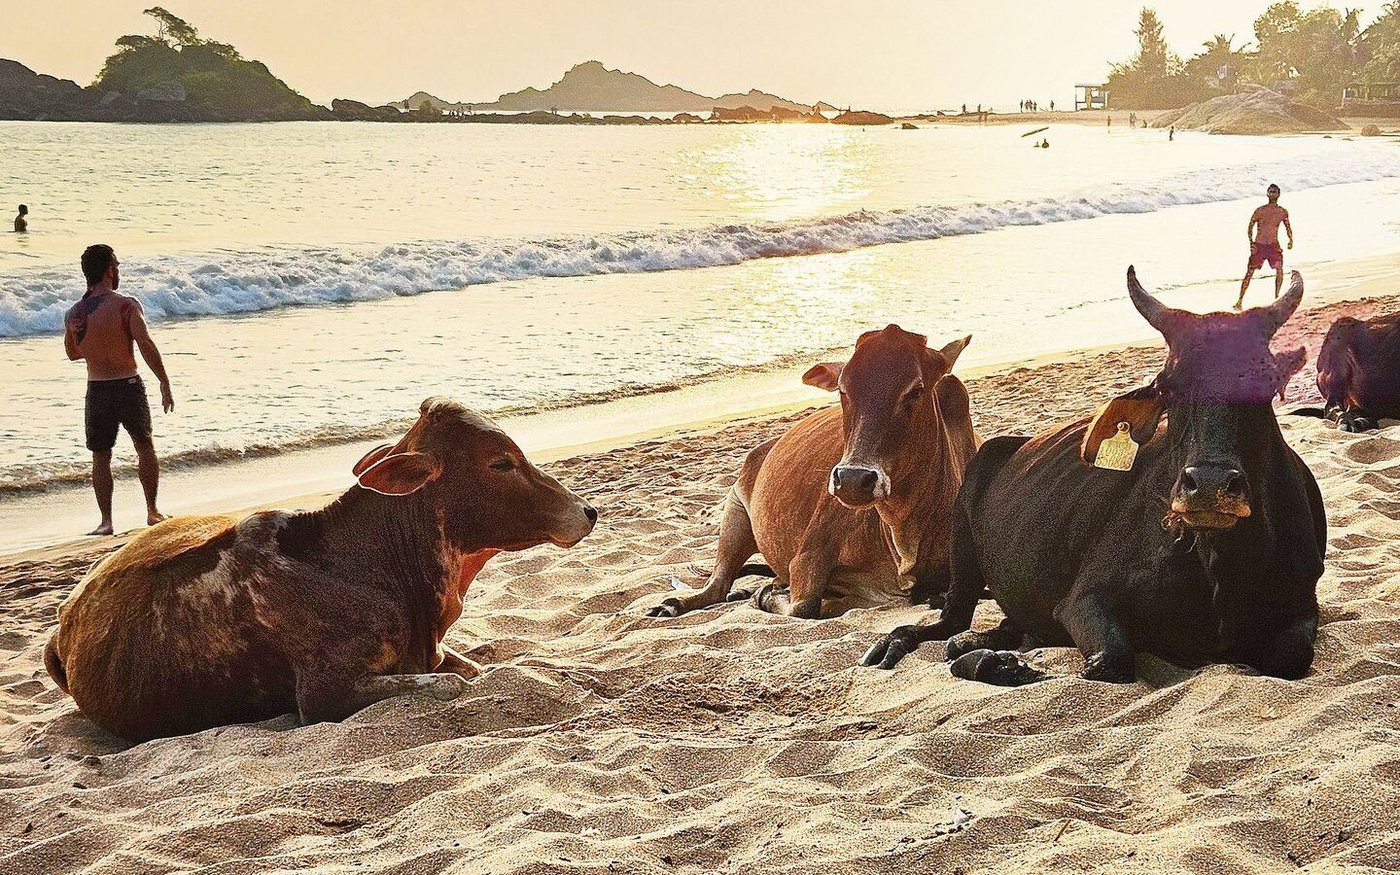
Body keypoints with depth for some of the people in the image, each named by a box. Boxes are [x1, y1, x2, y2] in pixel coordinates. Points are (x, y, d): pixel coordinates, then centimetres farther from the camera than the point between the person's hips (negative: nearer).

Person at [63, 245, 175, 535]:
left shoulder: (73, 314, 1)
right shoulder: (127, 306, -12)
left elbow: (72, 353, 15)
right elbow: (146, 345, -22)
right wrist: (165, 384, -19)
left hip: (97, 391, 2)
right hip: (129, 386, -2)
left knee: (101, 457, 10)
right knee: (145, 448, 17)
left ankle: (106, 521, 7)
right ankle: (152, 511, 21)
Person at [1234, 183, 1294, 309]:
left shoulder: (1283, 212, 5)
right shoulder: (1260, 211, -3)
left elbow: (1287, 226, 19)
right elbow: (1250, 227, 0)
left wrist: (1291, 239, 2)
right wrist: (1251, 242, -13)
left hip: (1274, 246, 2)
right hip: (1258, 246, -2)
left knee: (1279, 270, -16)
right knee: (1249, 273, -2)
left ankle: (1276, 298, -1)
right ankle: (1240, 300, 5)